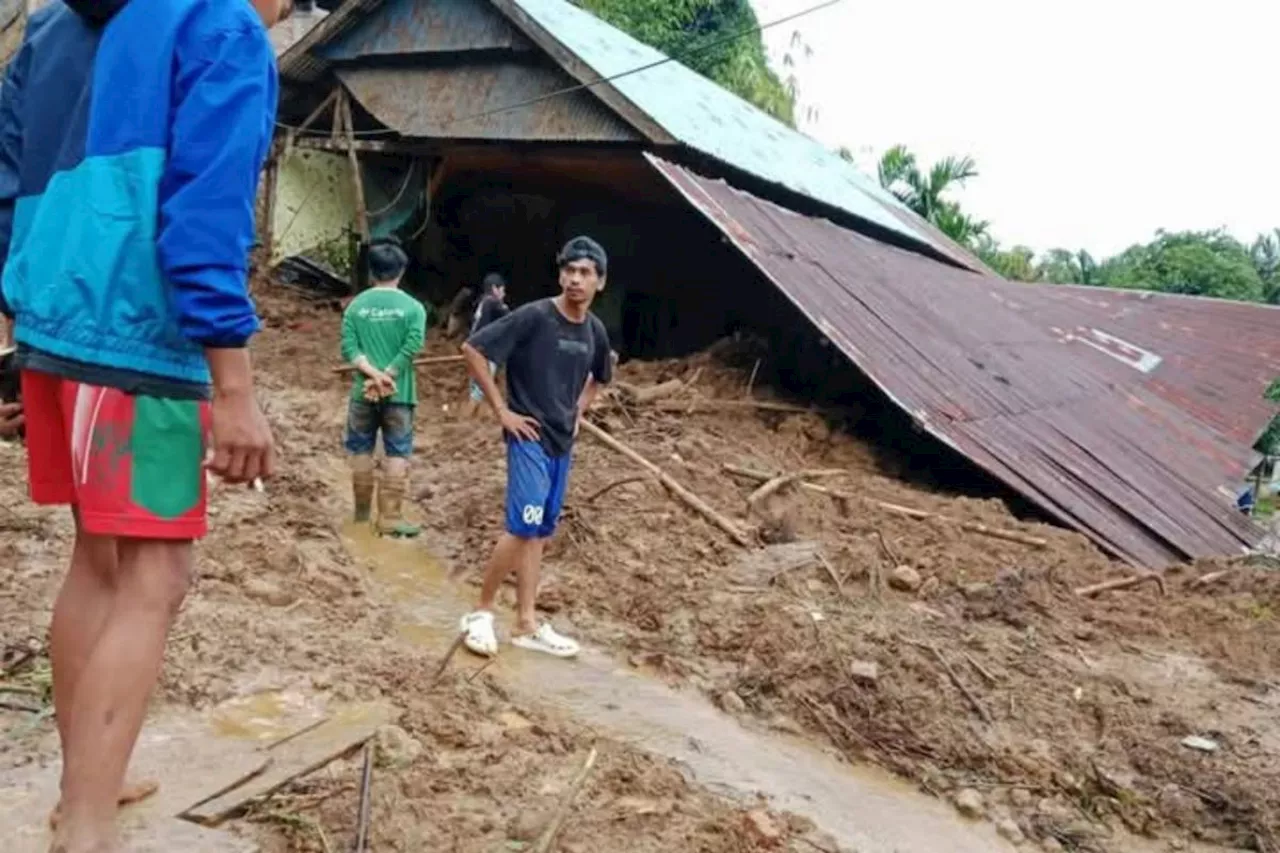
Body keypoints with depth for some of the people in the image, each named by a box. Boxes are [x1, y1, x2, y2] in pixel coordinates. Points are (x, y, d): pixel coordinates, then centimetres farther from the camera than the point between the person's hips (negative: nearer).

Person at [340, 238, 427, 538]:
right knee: (397, 454, 3)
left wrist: (373, 373, -11)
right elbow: (412, 346, -15)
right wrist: (386, 377, -12)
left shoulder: (356, 305, 3)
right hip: (398, 392, -2)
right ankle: (390, 518, 3)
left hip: (363, 391, 2)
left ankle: (362, 510, 25)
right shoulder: (413, 307, -3)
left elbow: (348, 347, -6)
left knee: (361, 450, 14)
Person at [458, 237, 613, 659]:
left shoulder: (595, 331, 5)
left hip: (563, 443, 7)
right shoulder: (533, 317, -15)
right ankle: (481, 612, 5)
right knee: (523, 528, -13)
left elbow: (599, 377, 26)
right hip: (529, 439, -7)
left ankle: (527, 625, 18)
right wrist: (501, 410, -14)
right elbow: (473, 349, -15)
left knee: (538, 533, 11)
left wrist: (578, 413, 12)